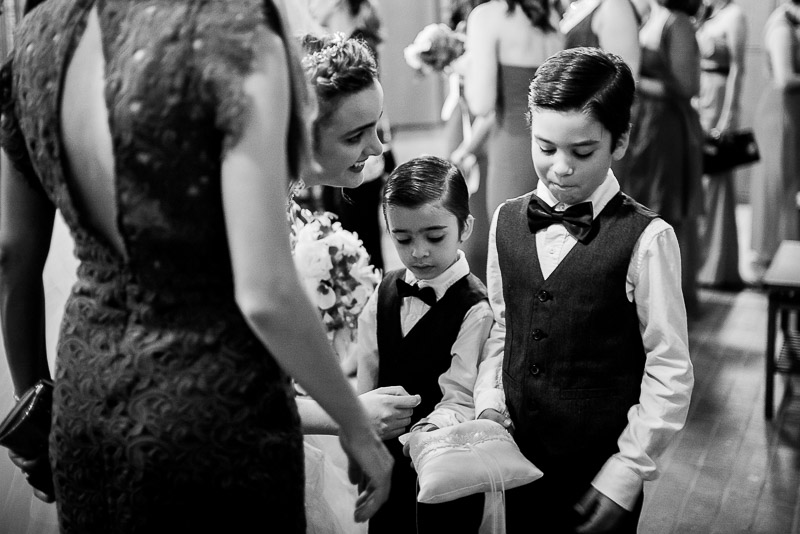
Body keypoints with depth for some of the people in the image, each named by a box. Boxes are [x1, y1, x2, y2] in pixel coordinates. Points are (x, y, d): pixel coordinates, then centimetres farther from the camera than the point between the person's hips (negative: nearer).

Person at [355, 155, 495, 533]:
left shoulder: (474, 309, -17)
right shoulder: (385, 293, 2)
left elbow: (460, 399, -21)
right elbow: (367, 377, 7)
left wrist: (431, 429, -38)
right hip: (386, 461, 5)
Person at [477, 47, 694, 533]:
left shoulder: (645, 239, -14)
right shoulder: (507, 222, 1)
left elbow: (670, 374, -11)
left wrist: (626, 472, -11)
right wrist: (491, 402, -1)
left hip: (601, 473, -4)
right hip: (520, 459, 4)